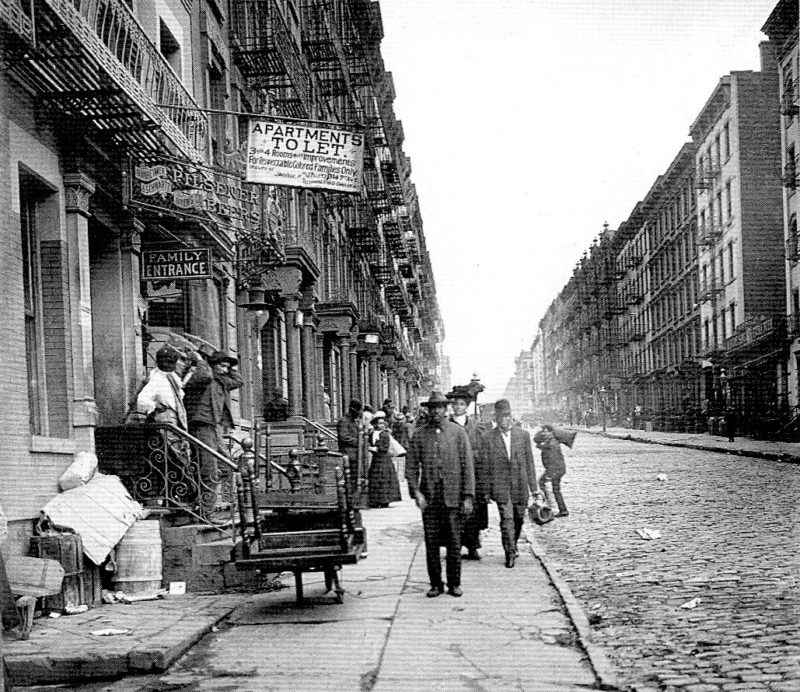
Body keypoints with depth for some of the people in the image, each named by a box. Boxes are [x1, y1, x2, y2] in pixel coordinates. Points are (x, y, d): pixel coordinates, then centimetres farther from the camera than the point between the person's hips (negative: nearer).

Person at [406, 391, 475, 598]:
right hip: (428, 497, 1)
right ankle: (435, 584, 13)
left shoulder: (458, 432, 4)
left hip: (452, 496, -1)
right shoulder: (419, 435, 6)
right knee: (431, 543, 3)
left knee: (454, 542, 2)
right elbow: (411, 467, 6)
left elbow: (467, 466, 2)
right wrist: (416, 492, -7)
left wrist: (468, 496, -4)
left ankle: (454, 583, 13)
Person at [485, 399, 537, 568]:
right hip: (500, 484, -3)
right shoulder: (489, 438, -2)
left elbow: (529, 462, 7)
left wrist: (533, 487, 5)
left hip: (520, 485, 3)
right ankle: (510, 554, -6)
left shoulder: (523, 435, 4)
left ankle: (512, 545, 37)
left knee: (518, 519, 13)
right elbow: (486, 464, 2)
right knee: (506, 519, -11)